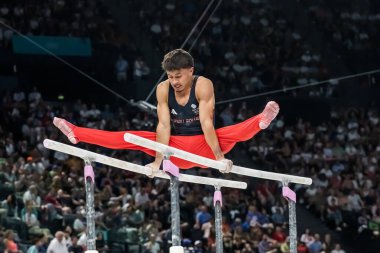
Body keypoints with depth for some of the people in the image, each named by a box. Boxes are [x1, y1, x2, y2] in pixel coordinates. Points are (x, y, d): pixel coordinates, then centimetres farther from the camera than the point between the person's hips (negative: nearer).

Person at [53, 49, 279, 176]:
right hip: (177, 149, 3)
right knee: (135, 138, -8)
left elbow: (207, 123, -27)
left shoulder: (203, 86, -19)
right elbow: (164, 125, -15)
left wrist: (219, 156, -36)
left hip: (203, 145, -3)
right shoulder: (163, 89, -9)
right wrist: (158, 160, -24)